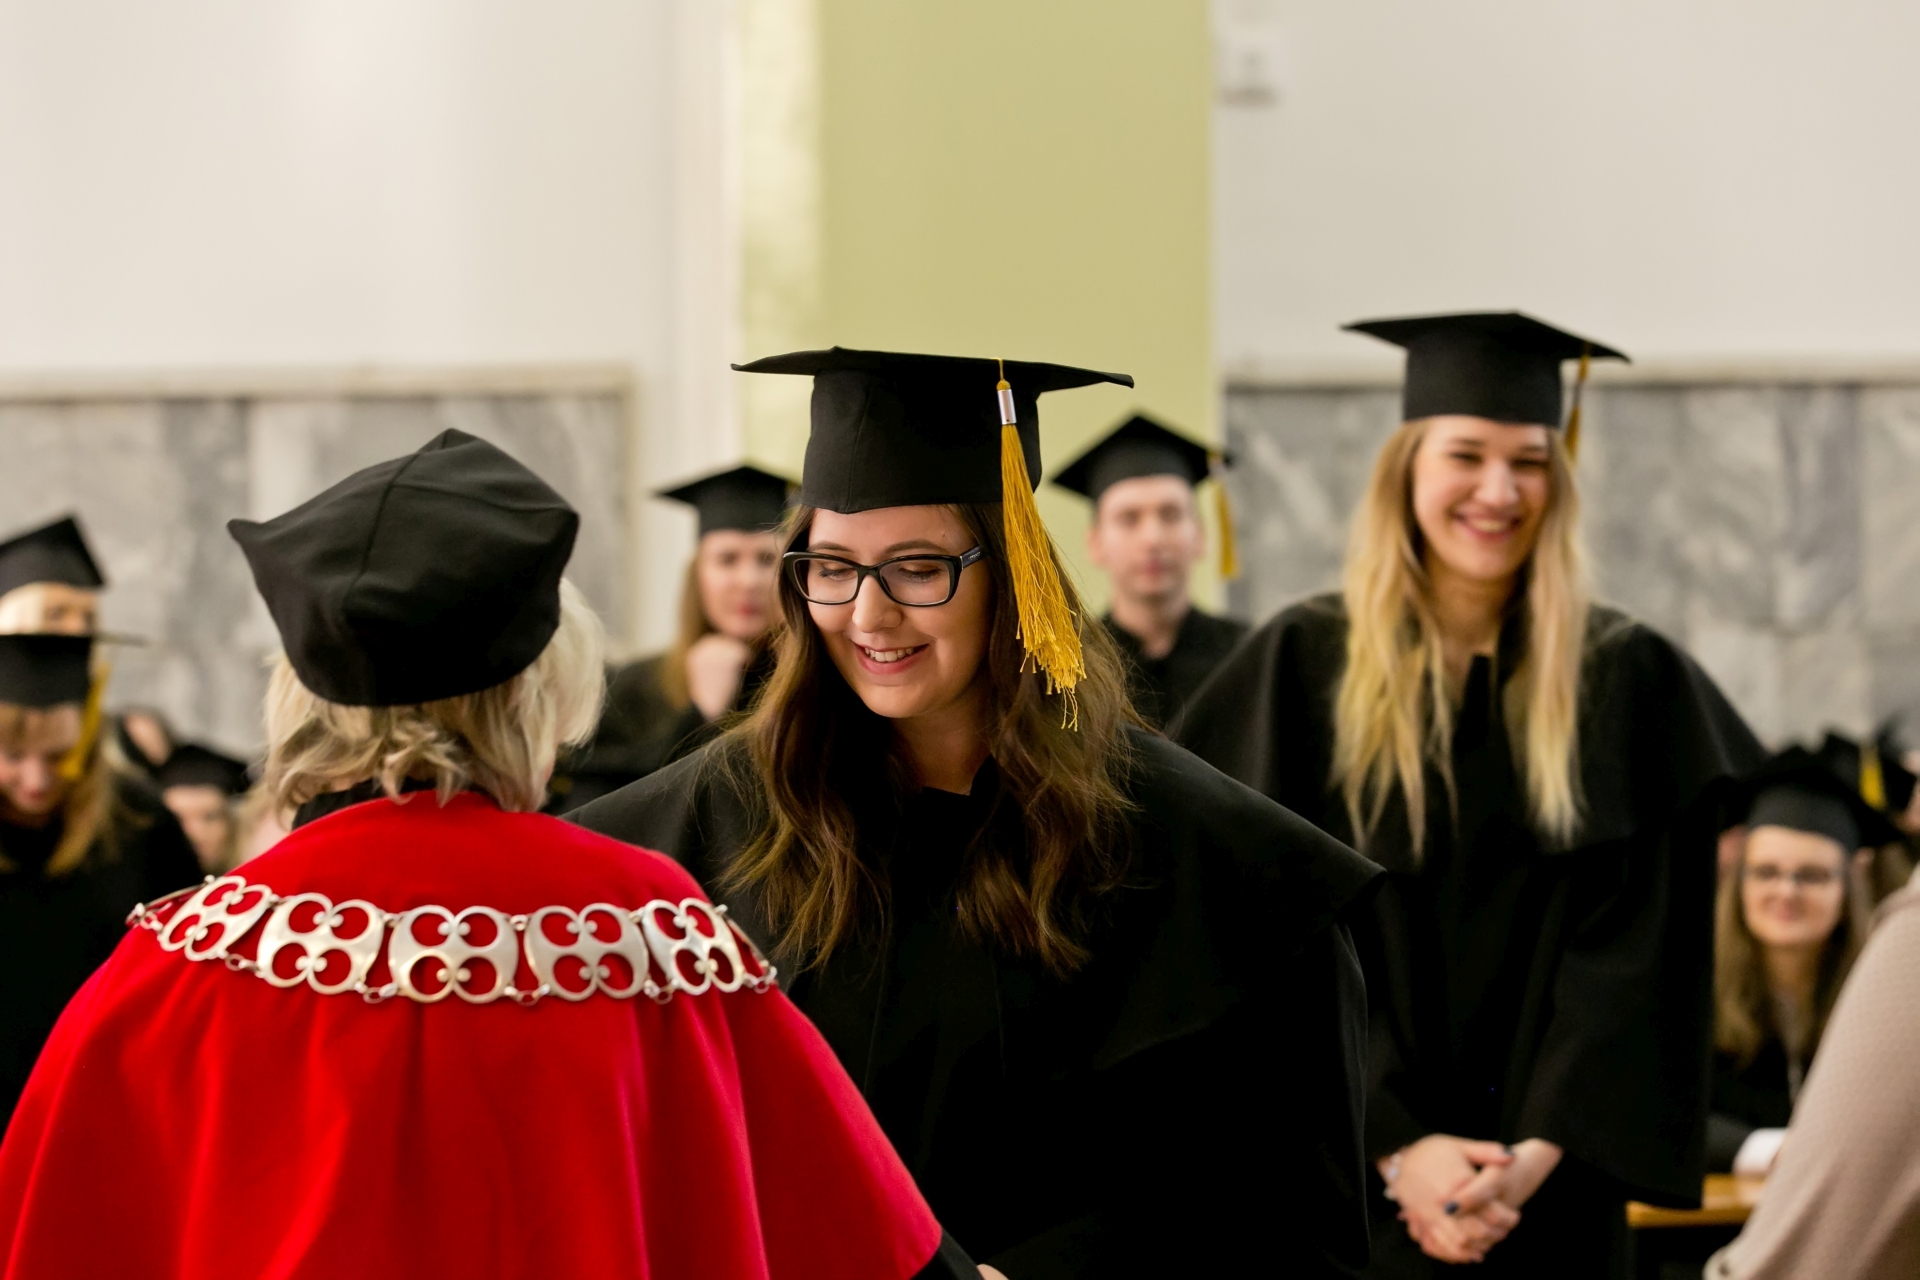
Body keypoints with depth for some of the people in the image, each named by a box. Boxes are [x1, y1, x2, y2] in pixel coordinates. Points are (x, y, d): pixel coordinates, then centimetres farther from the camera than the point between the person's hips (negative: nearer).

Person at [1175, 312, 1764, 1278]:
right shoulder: (1301, 668, -2)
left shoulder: (1629, 683, 1)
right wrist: (1394, 1146, -14)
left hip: (1549, 1193, 1)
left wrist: (1540, 1151, -14)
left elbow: (1631, 953, -3)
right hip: (1343, 1177, -1)